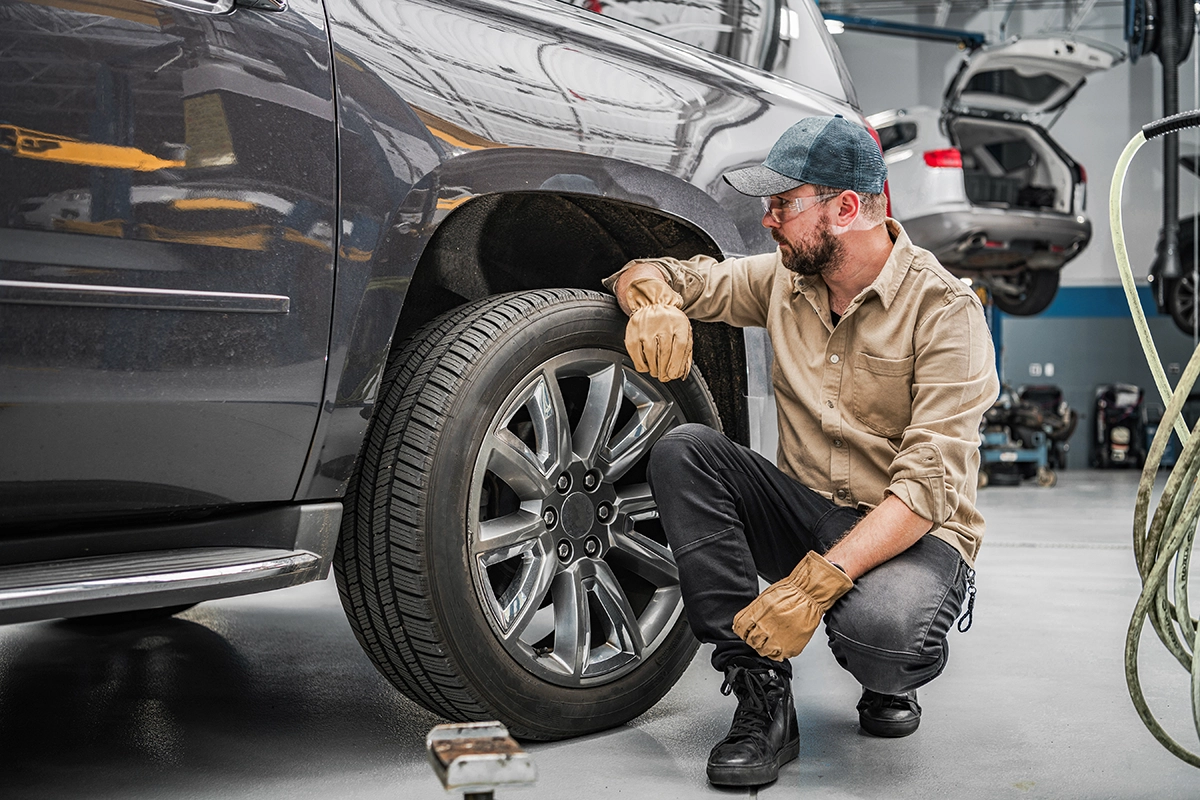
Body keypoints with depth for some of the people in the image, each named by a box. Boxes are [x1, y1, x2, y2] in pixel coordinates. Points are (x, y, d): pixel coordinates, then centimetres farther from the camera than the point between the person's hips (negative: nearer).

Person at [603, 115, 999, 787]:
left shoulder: (944, 309, -15)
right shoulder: (784, 281, 2)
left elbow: (928, 485, -24)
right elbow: (647, 274, 9)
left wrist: (818, 580, -35)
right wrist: (655, 302, -18)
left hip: (916, 533, -5)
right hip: (804, 513, 5)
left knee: (877, 624, -39)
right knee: (683, 451, -20)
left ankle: (891, 684, 3)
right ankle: (762, 694, -19)